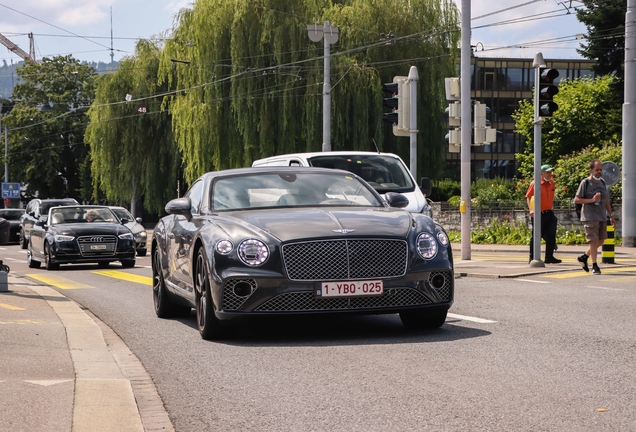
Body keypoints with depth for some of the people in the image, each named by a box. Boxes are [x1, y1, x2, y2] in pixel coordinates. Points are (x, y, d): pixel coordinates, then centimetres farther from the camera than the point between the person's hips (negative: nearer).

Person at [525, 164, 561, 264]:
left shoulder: (551, 183, 10)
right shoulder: (535, 183, -9)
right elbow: (528, 197, -6)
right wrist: (531, 209, -16)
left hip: (549, 213, 6)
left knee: (551, 235, 2)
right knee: (536, 236, 0)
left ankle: (549, 257, 11)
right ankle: (532, 258, 9)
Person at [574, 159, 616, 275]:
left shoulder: (602, 183, 15)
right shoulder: (585, 183, -5)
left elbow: (606, 201, 21)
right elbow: (576, 200, -9)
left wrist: (611, 216, 17)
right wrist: (592, 200, -17)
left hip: (602, 217, 7)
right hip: (590, 217, -7)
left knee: (601, 241, 9)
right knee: (594, 241, -9)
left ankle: (584, 257, 27)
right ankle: (594, 266, -3)